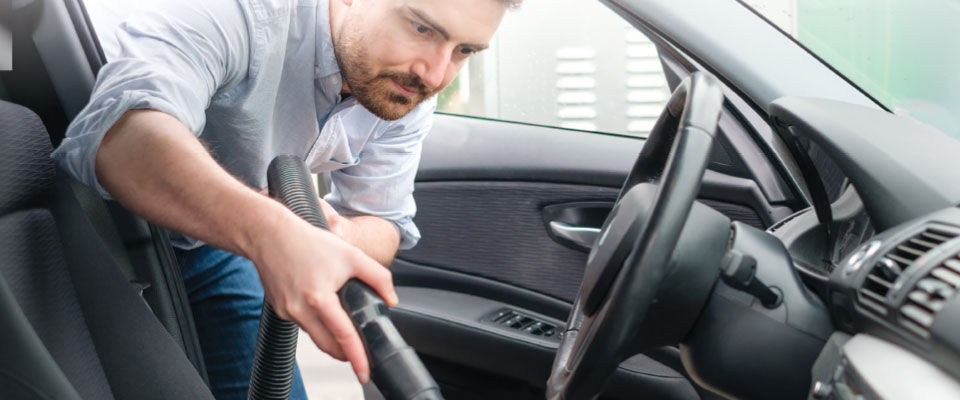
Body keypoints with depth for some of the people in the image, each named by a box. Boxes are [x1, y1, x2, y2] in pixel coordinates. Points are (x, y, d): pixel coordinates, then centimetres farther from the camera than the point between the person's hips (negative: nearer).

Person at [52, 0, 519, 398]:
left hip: (217, 251, 5)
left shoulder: (407, 94, -15)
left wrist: (340, 240, -38)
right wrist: (270, 233, -70)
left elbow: (385, 224, -12)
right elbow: (118, 133, -54)